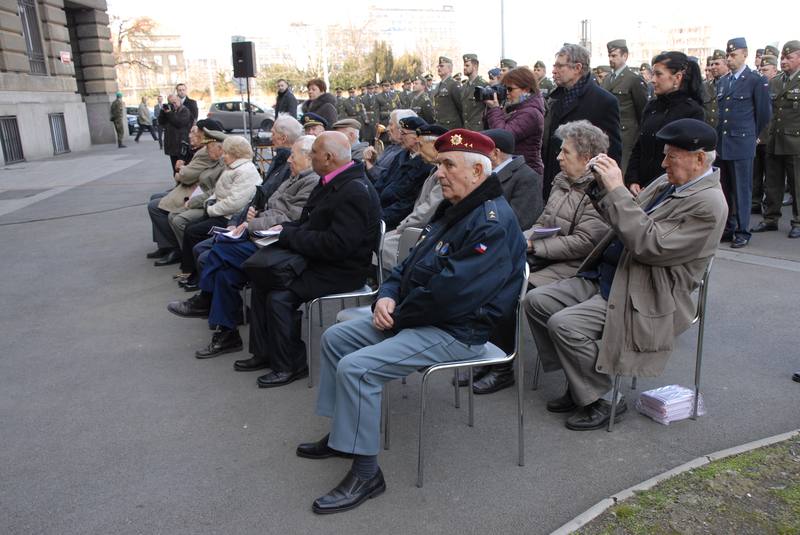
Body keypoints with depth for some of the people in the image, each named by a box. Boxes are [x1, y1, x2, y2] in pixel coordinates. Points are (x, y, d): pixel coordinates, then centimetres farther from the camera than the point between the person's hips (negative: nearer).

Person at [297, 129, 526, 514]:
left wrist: (398, 315, -14)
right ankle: (342, 435, 21)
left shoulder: (493, 223, -21)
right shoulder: (452, 209, 13)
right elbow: (413, 262, 16)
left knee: (356, 367, -24)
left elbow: (450, 292, -28)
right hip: (414, 316, 11)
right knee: (334, 338, 10)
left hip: (455, 331, -10)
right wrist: (387, 295, -3)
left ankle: (366, 473, -9)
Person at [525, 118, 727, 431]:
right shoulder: (668, 182, 11)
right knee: (536, 301, -2)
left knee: (564, 324, -25)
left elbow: (648, 246, -25)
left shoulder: (708, 204, -16)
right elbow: (624, 220, 16)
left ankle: (604, 401, -1)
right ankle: (581, 384, 10)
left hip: (642, 299, -9)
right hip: (605, 278, 9)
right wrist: (601, 185, -1)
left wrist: (617, 190, -24)